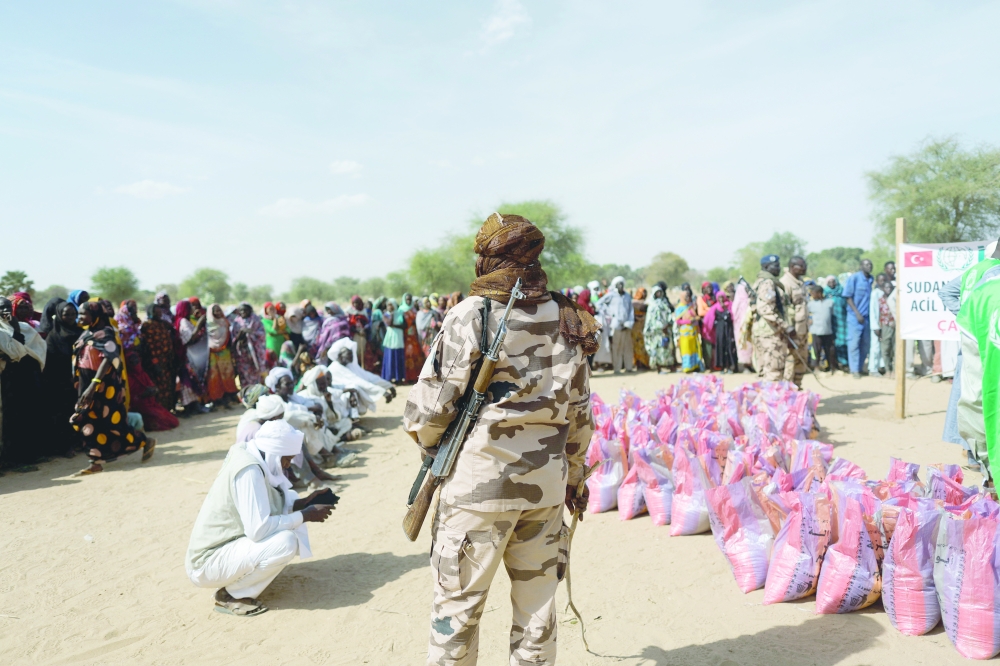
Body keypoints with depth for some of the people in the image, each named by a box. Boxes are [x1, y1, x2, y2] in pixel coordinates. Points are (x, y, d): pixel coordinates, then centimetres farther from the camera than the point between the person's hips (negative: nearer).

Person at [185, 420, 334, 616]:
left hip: (226, 543, 10)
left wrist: (302, 503, 2)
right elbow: (258, 529, -30)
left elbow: (266, 506, 15)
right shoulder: (249, 470, -25)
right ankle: (231, 595, -5)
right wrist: (305, 516, -19)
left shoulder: (250, 456, 2)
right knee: (286, 542, -28)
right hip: (208, 563, -10)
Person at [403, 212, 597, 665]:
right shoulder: (566, 320, 3)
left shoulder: (470, 316, -11)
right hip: (546, 481, 5)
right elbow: (580, 411, 9)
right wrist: (572, 476, 20)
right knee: (537, 603, 17)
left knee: (457, 603, 11)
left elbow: (429, 406, -11)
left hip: (478, 479, -4)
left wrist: (430, 446, 10)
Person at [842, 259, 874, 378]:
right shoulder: (854, 278, -6)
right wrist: (857, 313, -11)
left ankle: (861, 365, 23)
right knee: (854, 342, -2)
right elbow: (848, 297, -6)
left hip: (867, 316, 4)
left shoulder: (872, 280, 6)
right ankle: (855, 369, 5)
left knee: (865, 342, 9)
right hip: (855, 316, -4)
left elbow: (872, 297, 12)